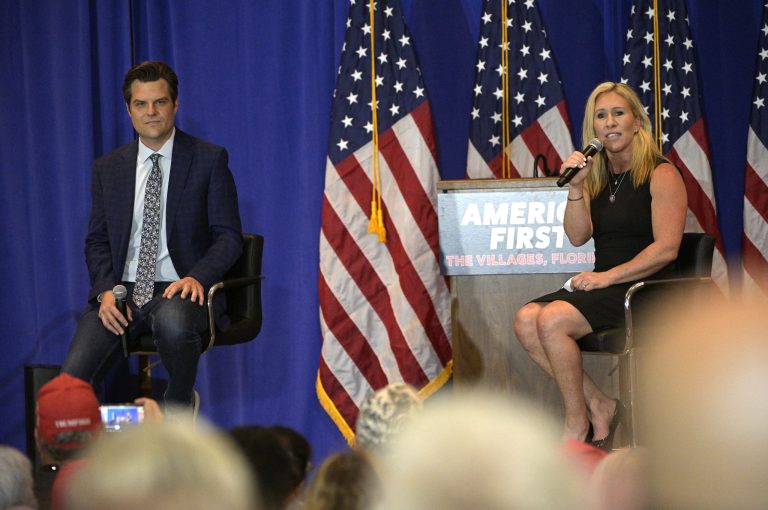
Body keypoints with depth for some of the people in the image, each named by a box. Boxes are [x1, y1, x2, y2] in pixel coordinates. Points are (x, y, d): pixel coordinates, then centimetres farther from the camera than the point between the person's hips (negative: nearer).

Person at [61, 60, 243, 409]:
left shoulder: (209, 159, 2)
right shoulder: (108, 168, 13)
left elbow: (229, 236, 0)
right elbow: (96, 241, 14)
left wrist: (197, 278, -20)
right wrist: (106, 290, -7)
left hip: (179, 290, -2)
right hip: (122, 290, 3)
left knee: (173, 320, -40)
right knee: (71, 379, -23)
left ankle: (180, 405, -12)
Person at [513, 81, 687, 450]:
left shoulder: (661, 175, -5)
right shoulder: (595, 177, 14)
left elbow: (666, 248, -14)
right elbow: (578, 237, 4)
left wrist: (608, 276, -17)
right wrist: (575, 189, -10)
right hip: (603, 286, 7)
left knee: (552, 320, -26)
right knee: (526, 321, -17)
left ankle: (577, 422, -11)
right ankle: (598, 405, -9)